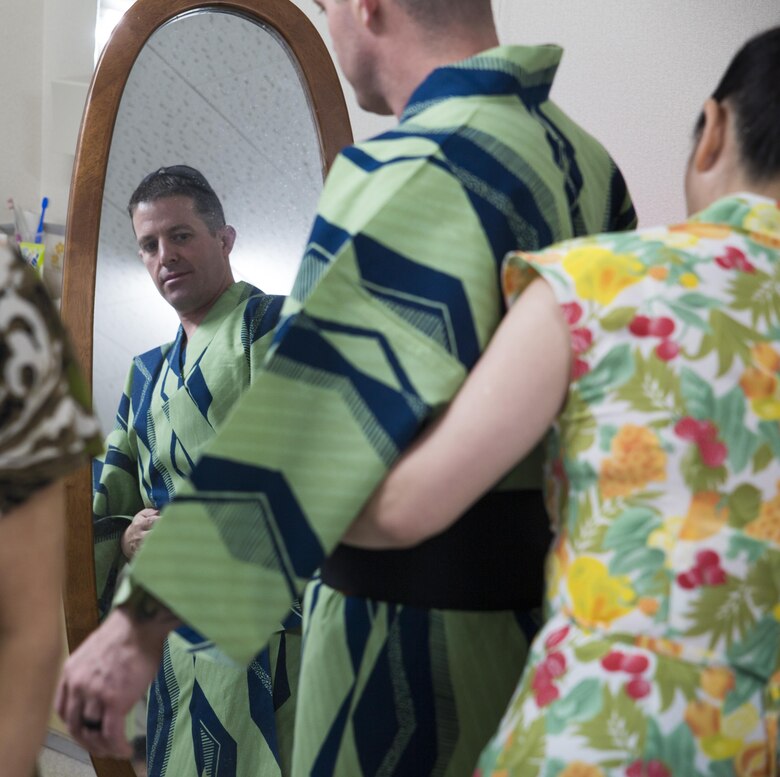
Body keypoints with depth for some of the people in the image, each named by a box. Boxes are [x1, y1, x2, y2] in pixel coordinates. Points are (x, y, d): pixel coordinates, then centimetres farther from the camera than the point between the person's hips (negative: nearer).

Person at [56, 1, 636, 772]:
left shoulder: (415, 174, -21)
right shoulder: (581, 156, 5)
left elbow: (312, 407, -29)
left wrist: (142, 617, -29)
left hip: (415, 612, -8)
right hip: (541, 589, 8)